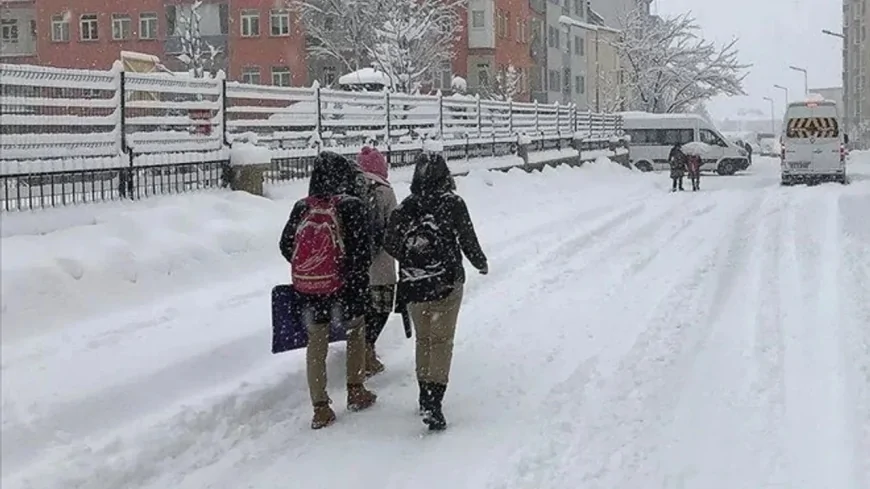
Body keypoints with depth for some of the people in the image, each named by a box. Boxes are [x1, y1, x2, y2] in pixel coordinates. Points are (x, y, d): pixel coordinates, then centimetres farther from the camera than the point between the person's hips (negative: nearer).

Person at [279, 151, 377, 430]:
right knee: (356, 332, 22)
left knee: (316, 345, 11)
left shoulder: (301, 208, 0)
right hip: (343, 288, -3)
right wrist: (361, 282, 0)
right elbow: (361, 251, -14)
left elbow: (285, 245, 6)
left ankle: (320, 409, 13)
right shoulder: (351, 207, -12)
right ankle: (356, 392, 28)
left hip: (307, 290, 3)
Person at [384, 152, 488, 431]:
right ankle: (433, 403, -9)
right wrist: (480, 263, 14)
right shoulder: (452, 203, -9)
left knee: (423, 339, 18)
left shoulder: (404, 208, -1)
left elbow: (390, 245, 2)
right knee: (441, 340, 1)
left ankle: (425, 398, 25)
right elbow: (468, 240, -5)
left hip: (413, 285, 3)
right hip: (446, 283, -3)